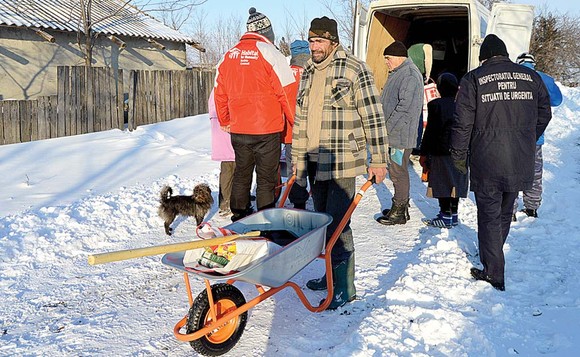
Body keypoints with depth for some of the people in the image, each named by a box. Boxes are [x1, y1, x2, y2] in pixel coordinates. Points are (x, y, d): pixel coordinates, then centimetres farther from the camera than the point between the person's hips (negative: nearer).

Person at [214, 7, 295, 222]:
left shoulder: (228, 57, 9)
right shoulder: (269, 53, -9)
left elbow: (220, 94, 14)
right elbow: (286, 91, -11)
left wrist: (225, 121, 26)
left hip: (238, 130, 5)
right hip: (267, 130, -5)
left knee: (241, 174, 19)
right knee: (266, 179, 3)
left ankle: (239, 217, 29)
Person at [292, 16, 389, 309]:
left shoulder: (355, 70, -8)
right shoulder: (308, 73, 14)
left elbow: (373, 117, -9)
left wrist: (377, 161, -11)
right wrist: (297, 159, 20)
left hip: (342, 163, -7)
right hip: (314, 162, 8)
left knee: (337, 223, -9)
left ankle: (344, 287, 2)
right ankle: (332, 274, 28)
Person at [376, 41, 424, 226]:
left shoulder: (410, 76, -17)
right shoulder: (397, 73, 17)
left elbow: (405, 108, -23)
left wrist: (388, 128, -20)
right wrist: (384, 128, 18)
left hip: (401, 136, -11)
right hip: (392, 134, 11)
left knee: (398, 172, -4)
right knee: (395, 171, 17)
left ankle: (399, 212, 4)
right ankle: (400, 207, 28)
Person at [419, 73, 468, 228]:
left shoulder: (436, 105, -12)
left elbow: (430, 131, -12)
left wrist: (424, 153, -6)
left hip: (441, 152, -6)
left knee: (442, 183, 1)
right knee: (456, 182, 13)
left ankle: (446, 217, 3)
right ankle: (454, 214, 21)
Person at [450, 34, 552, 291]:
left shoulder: (473, 79, -5)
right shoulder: (531, 77, 6)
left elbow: (463, 122, -7)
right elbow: (544, 115, 14)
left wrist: (459, 155, 4)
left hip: (487, 163, -4)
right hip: (521, 162, 4)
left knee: (489, 216, 5)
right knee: (505, 213, 20)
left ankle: (494, 274, 7)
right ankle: (493, 257, 37)